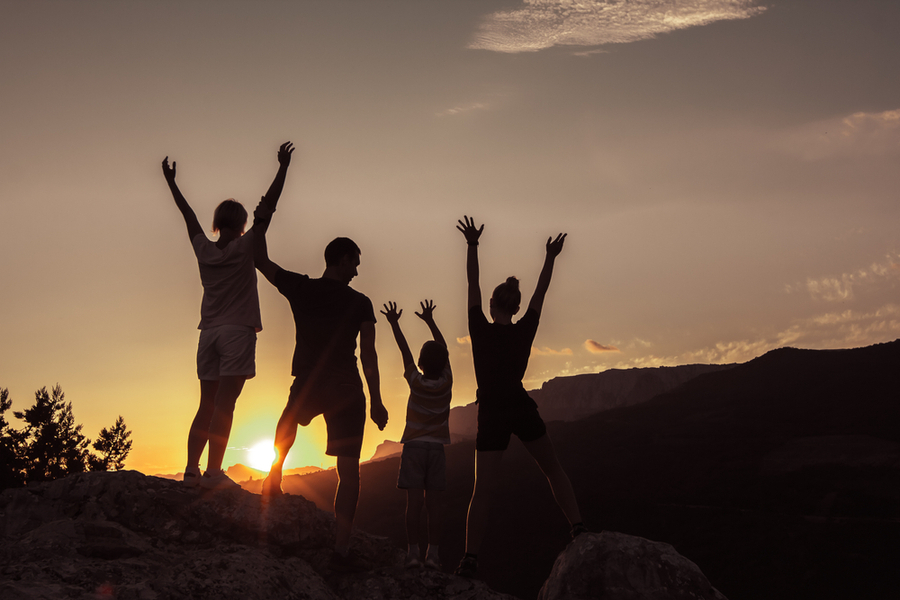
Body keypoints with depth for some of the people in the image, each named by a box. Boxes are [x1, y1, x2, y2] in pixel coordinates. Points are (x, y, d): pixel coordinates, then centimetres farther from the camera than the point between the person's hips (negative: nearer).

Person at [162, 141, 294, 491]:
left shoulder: (203, 249, 8)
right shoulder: (244, 247, -3)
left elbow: (188, 213, 21)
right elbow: (268, 206, -3)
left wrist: (171, 181, 33)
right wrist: (283, 168, 0)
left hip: (209, 333, 5)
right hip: (237, 331, -5)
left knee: (207, 407, 8)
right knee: (224, 406, -10)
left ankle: (191, 470, 3)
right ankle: (213, 473, -13)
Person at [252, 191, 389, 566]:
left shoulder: (300, 288, -1)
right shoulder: (360, 303, -4)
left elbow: (262, 261, 11)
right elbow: (369, 356, -7)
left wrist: (262, 221, 18)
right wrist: (376, 401, -2)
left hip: (307, 388, 2)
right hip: (347, 393, -2)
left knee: (289, 422, 39)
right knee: (349, 470, 2)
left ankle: (274, 478, 36)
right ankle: (342, 546, -3)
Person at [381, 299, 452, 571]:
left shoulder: (416, 381, -7)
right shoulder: (446, 381, -3)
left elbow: (405, 351, 2)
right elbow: (443, 349, 8)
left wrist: (394, 323, 11)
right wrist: (430, 321, 16)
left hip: (413, 445, -2)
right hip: (437, 447, 2)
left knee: (414, 499, -5)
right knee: (434, 499, 1)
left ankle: (413, 551, -7)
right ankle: (433, 552, -2)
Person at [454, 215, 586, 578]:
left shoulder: (481, 331, -7)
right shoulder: (525, 331, -2)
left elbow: (473, 286, -4)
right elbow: (541, 292, 9)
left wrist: (472, 246, -2)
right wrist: (550, 258, 19)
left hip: (491, 416, -1)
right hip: (522, 410, 1)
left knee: (483, 491, -2)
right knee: (554, 470, 19)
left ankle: (470, 558, -10)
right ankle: (578, 529, 8)